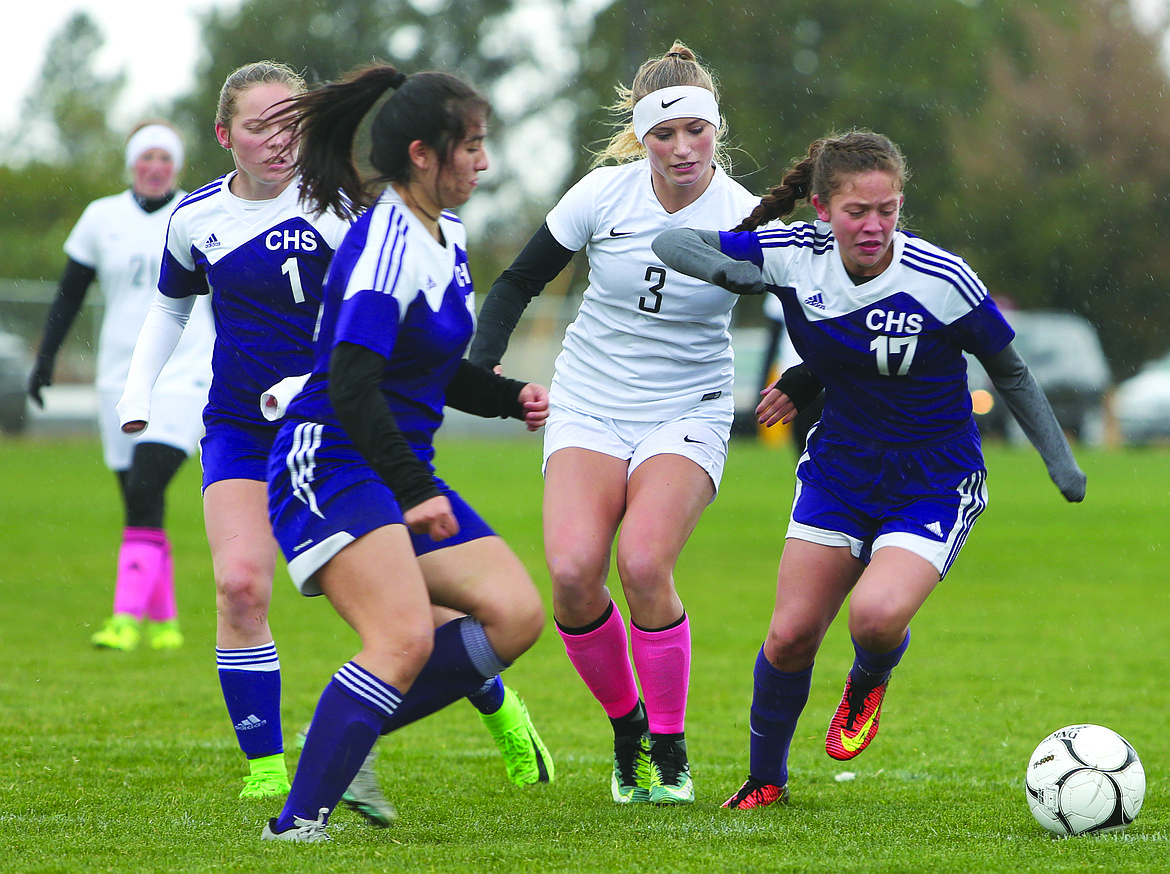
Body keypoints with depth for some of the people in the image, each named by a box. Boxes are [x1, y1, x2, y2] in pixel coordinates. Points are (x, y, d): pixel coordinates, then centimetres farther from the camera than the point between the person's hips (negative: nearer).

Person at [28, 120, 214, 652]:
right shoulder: (102, 218, 6)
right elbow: (70, 293, 12)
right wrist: (45, 358, 7)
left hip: (184, 376, -3)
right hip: (119, 380, 3)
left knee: (144, 494, -18)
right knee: (139, 506, 4)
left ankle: (128, 617, -19)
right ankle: (164, 622, 16)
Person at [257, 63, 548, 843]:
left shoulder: (447, 235, 14)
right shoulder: (386, 244, -16)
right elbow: (352, 384, -26)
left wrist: (510, 396, 10)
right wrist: (413, 491, -30)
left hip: (402, 470, 10)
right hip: (331, 464, -10)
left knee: (516, 613, -2)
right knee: (406, 637, -26)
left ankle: (343, 734, 5)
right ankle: (296, 824, -25)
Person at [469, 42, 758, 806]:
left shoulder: (744, 218, -11)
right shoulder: (605, 192, -7)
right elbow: (519, 283, 5)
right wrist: (483, 366, -9)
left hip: (687, 414, -2)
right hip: (589, 406, 2)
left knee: (643, 563, -25)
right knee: (573, 570, -20)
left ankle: (670, 753, -5)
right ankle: (626, 728, 6)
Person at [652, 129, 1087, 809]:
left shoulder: (943, 280, -20)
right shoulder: (794, 256, -12)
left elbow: (1010, 372, -4)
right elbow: (672, 243, -6)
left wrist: (1061, 460, -5)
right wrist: (730, 271, -26)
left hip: (935, 484, -3)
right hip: (840, 467, 3)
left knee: (877, 614, -26)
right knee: (791, 635, -2)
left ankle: (871, 681, 12)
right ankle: (766, 781, 24)